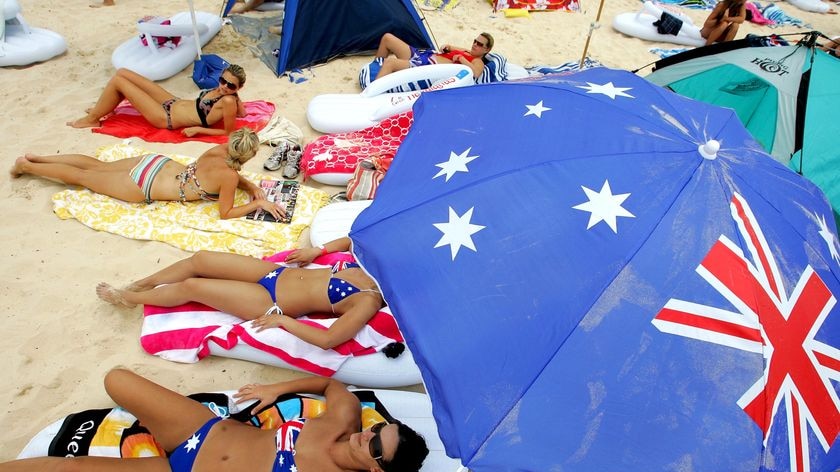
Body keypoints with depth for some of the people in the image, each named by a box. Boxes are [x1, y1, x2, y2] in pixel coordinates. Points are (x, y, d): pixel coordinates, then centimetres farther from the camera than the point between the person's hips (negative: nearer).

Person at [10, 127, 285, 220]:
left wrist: (252, 187, -2)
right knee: (82, 178, 14)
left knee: (98, 166, 27)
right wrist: (258, 204, -18)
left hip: (154, 163, 6)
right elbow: (225, 214, -19)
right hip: (143, 187, -6)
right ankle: (26, 166, 30)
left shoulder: (220, 151, -6)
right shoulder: (229, 176, -28)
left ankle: (34, 158, 37)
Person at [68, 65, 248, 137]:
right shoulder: (223, 91, -3)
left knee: (117, 81, -7)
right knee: (122, 73, 12)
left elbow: (229, 133, -24)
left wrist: (198, 129, -22)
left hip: (166, 118, -9)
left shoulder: (228, 101, -26)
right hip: (172, 103, 9)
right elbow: (242, 113, 13)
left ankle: (91, 119, 15)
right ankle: (102, 109, 32)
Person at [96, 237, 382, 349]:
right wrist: (317, 251, 7)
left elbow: (328, 339, -33)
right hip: (277, 272, 8)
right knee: (199, 259, 5)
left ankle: (127, 299, 24)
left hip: (270, 302, -7)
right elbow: (351, 240, 18)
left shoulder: (368, 302, -25)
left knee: (190, 286, -5)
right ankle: (138, 285, 28)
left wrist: (283, 320, -24)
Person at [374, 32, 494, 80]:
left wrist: (461, 58, -18)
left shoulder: (478, 62, -2)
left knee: (390, 62, -30)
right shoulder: (467, 51, 23)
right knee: (387, 38, 8)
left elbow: (475, 73, -27)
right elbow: (450, 50, 37)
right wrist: (447, 47, 13)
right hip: (424, 56, 9)